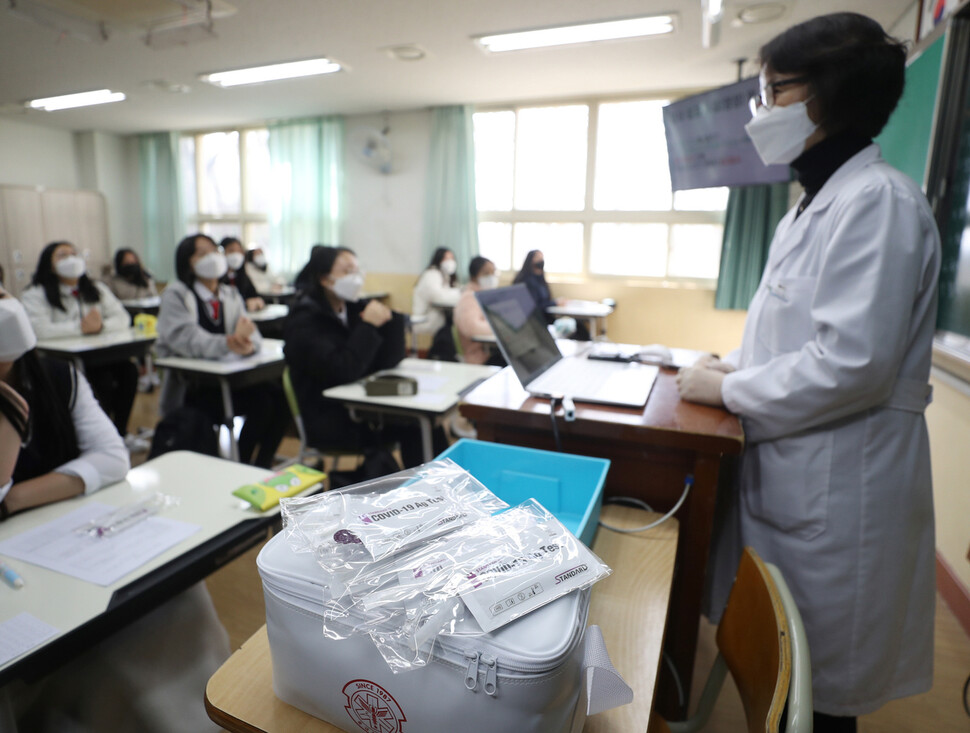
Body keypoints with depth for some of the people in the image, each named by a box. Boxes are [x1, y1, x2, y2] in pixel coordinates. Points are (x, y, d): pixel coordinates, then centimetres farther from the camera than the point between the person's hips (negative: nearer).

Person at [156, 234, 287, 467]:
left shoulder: (230, 294, 12)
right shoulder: (175, 295, -5)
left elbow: (251, 333, -2)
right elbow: (186, 340, -22)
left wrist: (248, 342, -28)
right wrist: (230, 343, -41)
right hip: (189, 389, -5)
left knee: (278, 395, -21)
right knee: (259, 402, -26)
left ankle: (262, 467, -7)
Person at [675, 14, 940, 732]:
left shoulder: (877, 200, -17)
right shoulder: (816, 205, 14)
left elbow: (852, 363, -25)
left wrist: (727, 390, -15)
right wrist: (733, 365, 6)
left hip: (837, 487, -9)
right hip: (788, 470, 9)